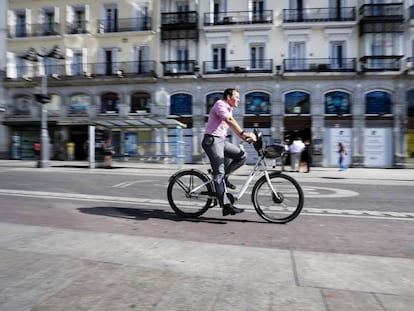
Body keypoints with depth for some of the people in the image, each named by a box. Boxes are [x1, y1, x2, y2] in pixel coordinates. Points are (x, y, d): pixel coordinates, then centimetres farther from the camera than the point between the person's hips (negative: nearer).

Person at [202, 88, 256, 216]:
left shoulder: (228, 109, 21)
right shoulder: (220, 104, -9)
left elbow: (233, 126, 16)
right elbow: (230, 121, -26)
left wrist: (245, 138, 3)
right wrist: (243, 133, -36)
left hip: (221, 140, 9)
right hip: (212, 140, -9)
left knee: (242, 156, -5)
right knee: (219, 173, -11)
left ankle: (223, 177, 7)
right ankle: (226, 205, -12)